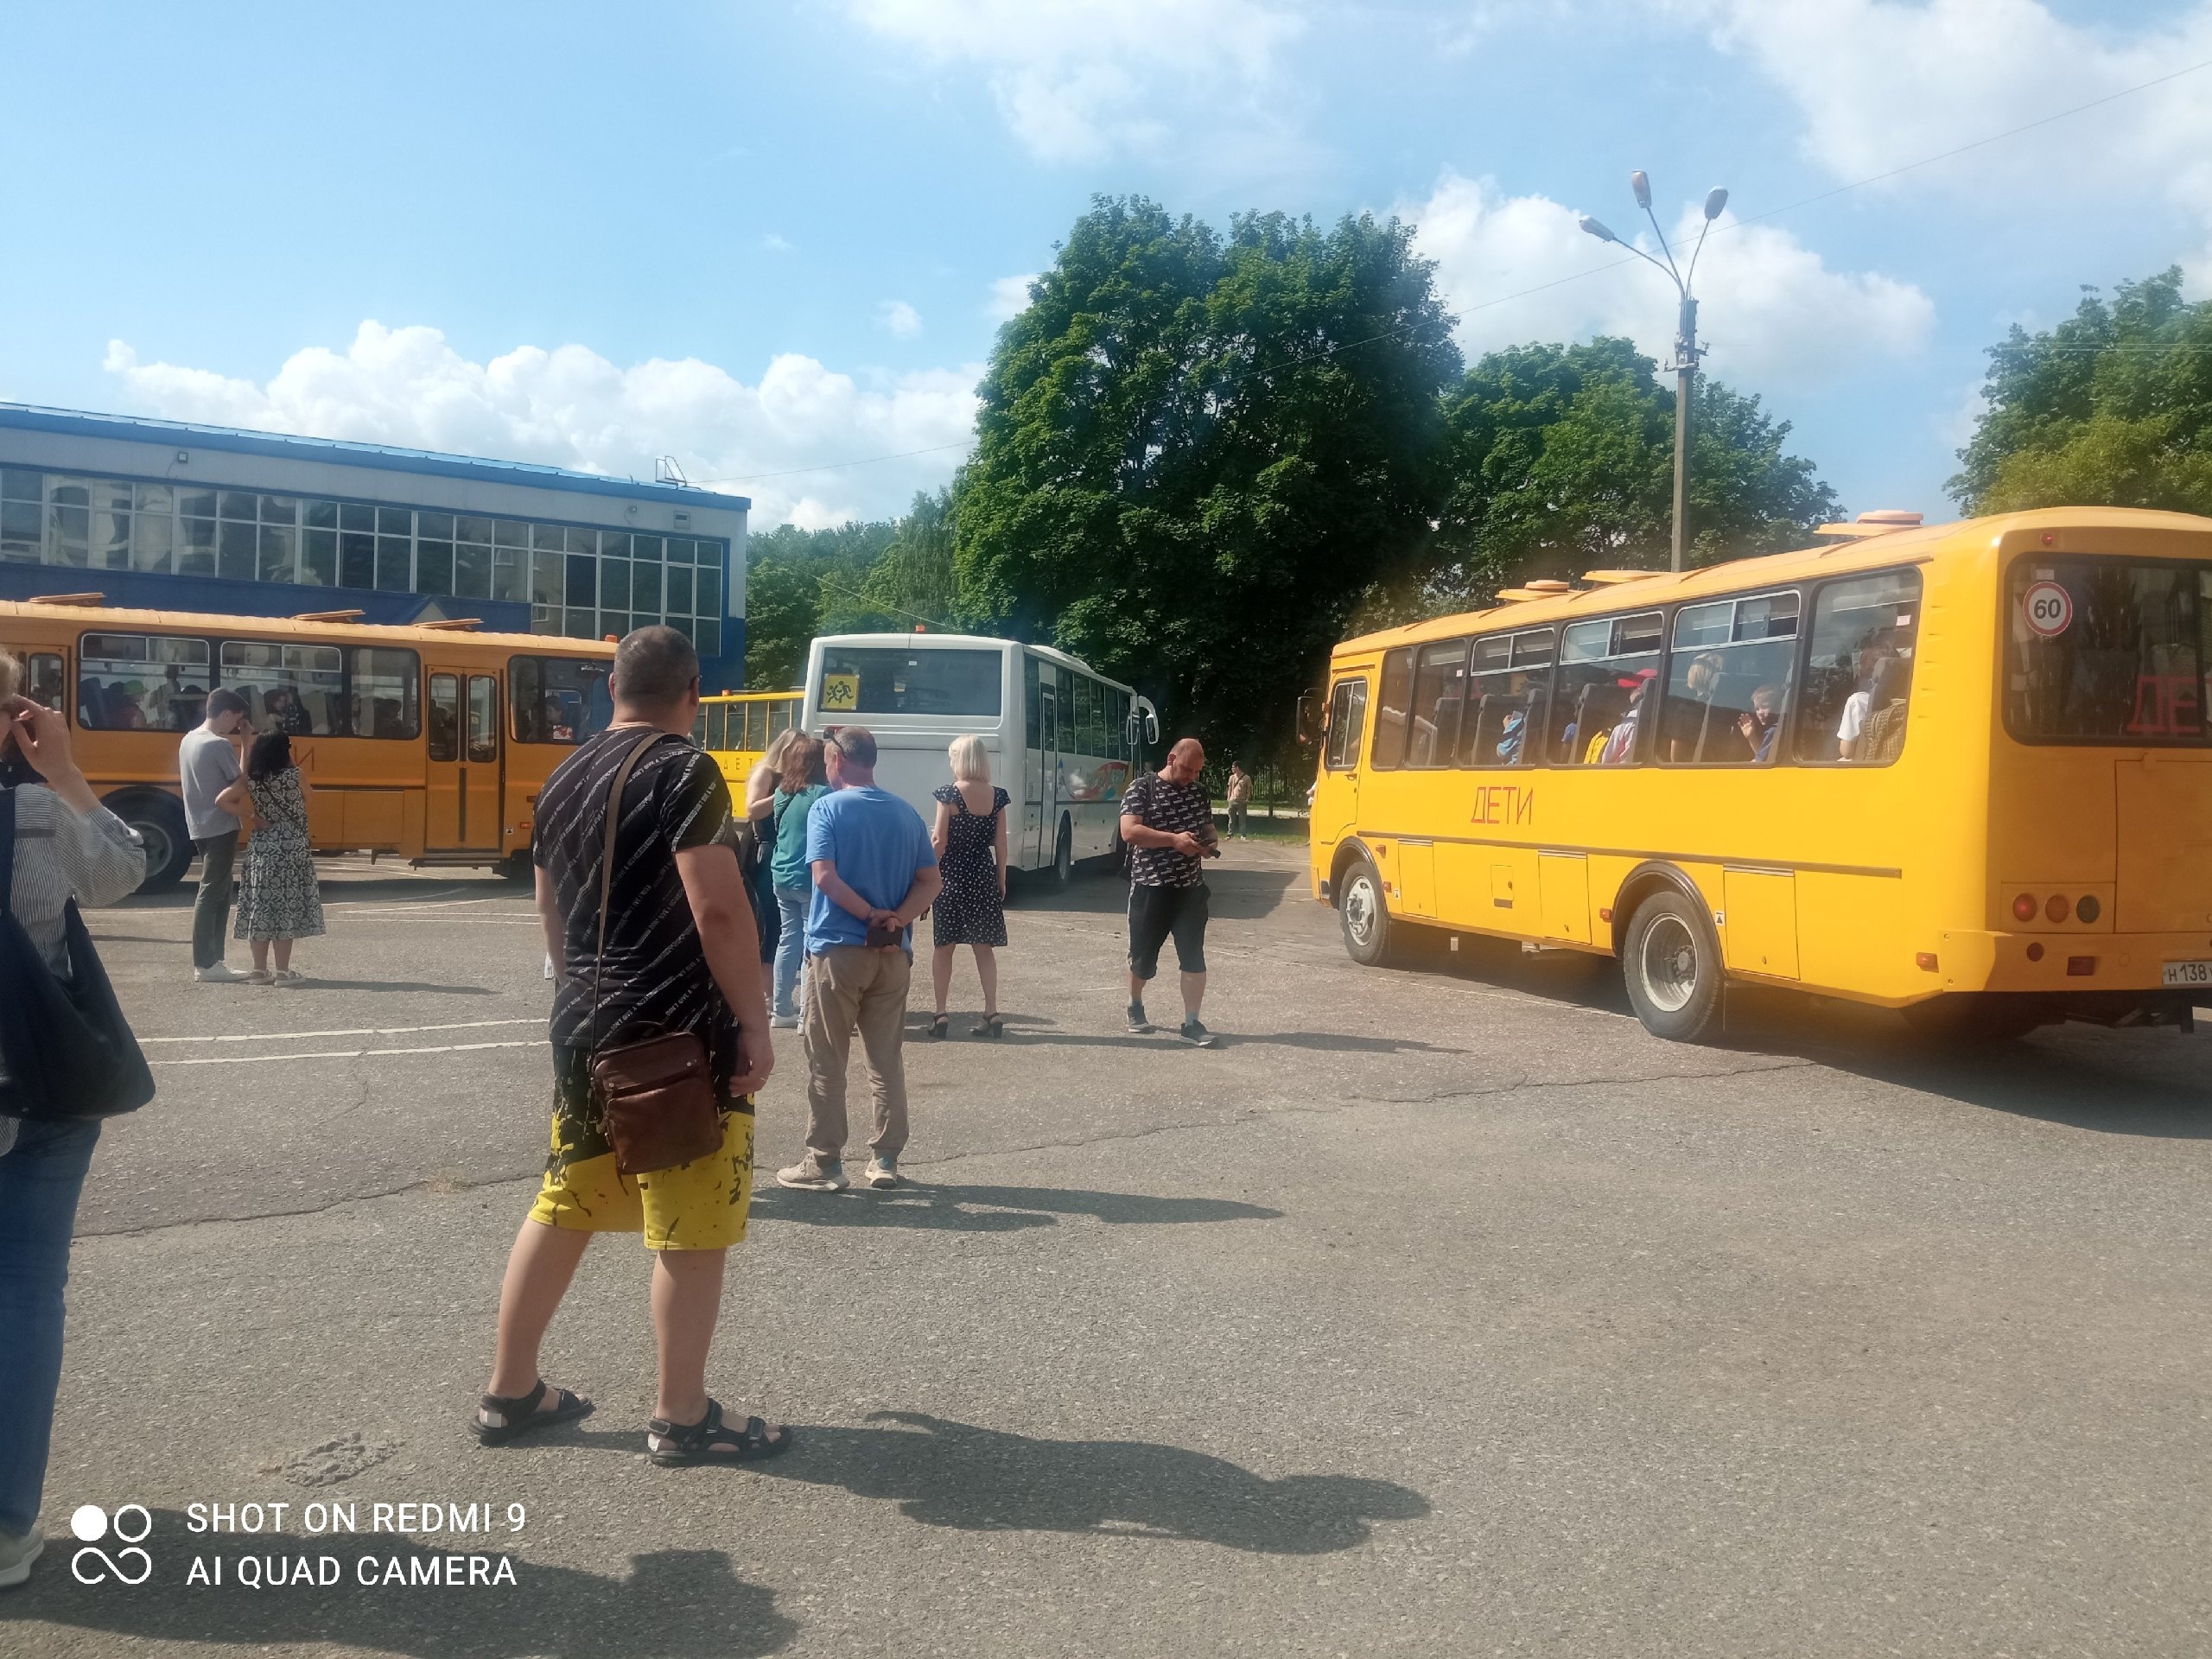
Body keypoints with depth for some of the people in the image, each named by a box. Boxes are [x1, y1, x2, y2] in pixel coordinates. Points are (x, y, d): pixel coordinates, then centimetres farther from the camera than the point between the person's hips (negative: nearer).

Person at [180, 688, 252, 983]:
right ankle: (204, 964, -6)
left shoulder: (188, 740, 13)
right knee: (211, 893, -7)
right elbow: (241, 786, -15)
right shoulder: (220, 745, -15)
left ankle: (213, 959, 14)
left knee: (219, 892, 13)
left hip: (199, 826, 9)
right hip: (220, 827, -9)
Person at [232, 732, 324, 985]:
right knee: (286, 907, -2)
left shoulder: (252, 780, 1)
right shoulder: (293, 775, -9)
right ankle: (283, 972, -1)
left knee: (260, 907, 8)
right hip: (291, 849, -4)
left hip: (260, 849, 4)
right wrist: (291, 763, 11)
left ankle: (259, 970, 12)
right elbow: (306, 796, 8)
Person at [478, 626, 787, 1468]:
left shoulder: (564, 779, 12)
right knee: (691, 1232, 2)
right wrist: (755, 1024, -14)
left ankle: (510, 1393, 27)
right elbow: (718, 909, -21)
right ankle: (681, 1419, 11)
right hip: (681, 1034, -8)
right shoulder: (684, 770, -12)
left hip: (583, 1026, 8)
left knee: (559, 1208, 17)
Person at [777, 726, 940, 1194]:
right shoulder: (907, 814, 9)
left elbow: (825, 876, -18)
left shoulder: (826, 808, -6)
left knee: (826, 1062, 5)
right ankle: (886, 1159, 15)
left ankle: (824, 1163, 8)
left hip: (837, 949, -4)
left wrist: (871, 917, -12)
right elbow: (931, 882, 3)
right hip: (894, 953, 5)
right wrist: (895, 920, -8)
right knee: (888, 1059, 11)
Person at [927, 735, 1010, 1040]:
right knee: (984, 948, 11)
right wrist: (1001, 880, 12)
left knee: (944, 946, 6)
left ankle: (940, 1015, 6)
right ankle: (991, 1014, 9)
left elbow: (939, 840, -11)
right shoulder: (996, 797, 1)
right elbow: (1000, 845, 3)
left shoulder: (949, 794, -10)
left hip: (952, 875, -3)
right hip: (984, 875, 4)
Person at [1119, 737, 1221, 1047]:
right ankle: (1136, 1006, 36)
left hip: (1191, 888, 4)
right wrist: (1174, 839, -25)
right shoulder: (1142, 788, -7)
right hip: (1151, 887, -3)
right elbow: (1129, 831, -18)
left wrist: (1210, 844, -2)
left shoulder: (1198, 792, 9)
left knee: (1194, 957, -3)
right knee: (1143, 956, 11)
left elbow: (1208, 828, 22)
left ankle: (1191, 1023, 2)